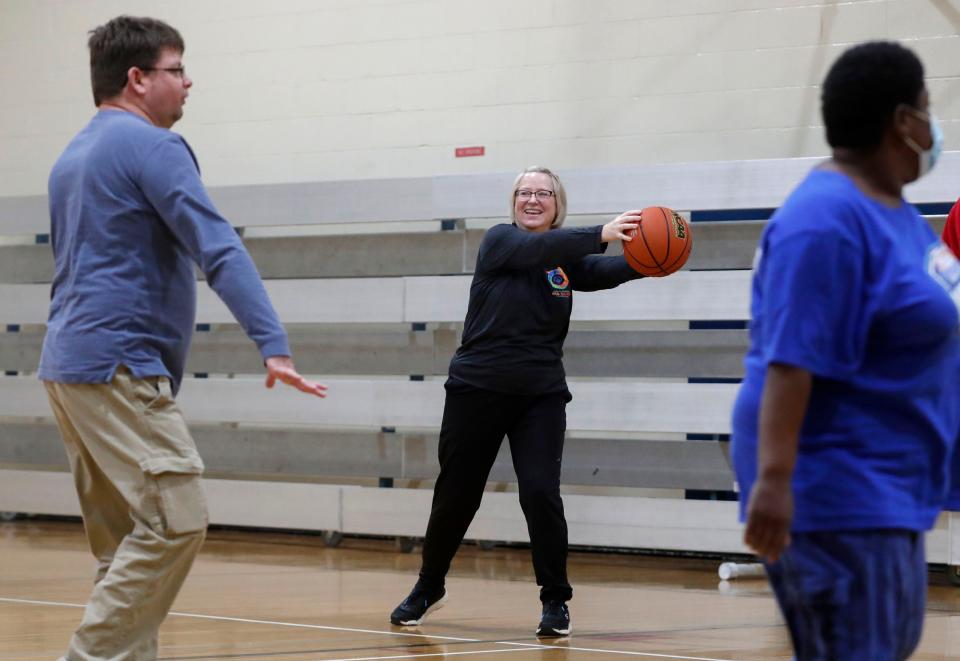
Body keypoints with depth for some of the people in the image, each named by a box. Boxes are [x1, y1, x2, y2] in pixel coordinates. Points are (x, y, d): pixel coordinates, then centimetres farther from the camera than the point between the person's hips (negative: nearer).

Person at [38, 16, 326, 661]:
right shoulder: (150, 145, -8)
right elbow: (219, 249, -17)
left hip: (70, 365, 10)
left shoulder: (74, 156, 20)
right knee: (176, 519, -12)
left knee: (125, 542, 9)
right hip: (119, 366, -10)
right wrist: (274, 344, -24)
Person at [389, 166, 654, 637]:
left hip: (541, 395, 2)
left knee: (540, 492, -13)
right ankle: (428, 589, 29)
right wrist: (601, 234, -41)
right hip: (478, 388, -1)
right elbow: (537, 248, -26)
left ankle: (556, 600, 1)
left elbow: (606, 272, -16)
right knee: (455, 497, 8)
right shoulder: (500, 241, -5)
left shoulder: (568, 260, 4)